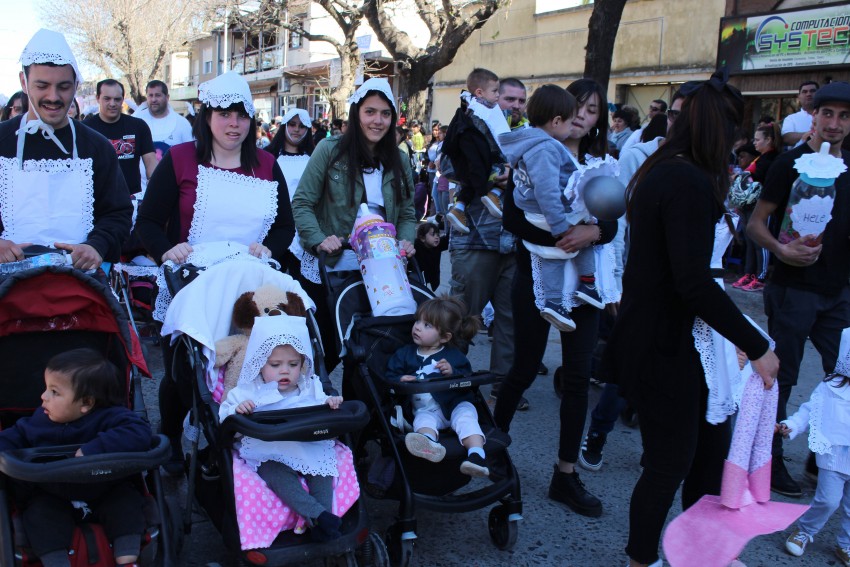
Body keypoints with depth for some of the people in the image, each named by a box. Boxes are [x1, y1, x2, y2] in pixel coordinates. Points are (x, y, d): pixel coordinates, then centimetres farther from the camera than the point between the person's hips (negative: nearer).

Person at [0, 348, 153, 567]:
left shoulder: (109, 417, -24)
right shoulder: (41, 420, -6)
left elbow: (140, 432, -42)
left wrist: (93, 449, -48)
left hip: (104, 493, -3)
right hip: (52, 497, 3)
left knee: (126, 498, -24)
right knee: (39, 511, -23)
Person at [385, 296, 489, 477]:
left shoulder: (453, 355, 10)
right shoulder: (405, 354, 16)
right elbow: (389, 377, 9)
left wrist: (453, 373, -18)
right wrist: (400, 381, -14)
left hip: (455, 404, 0)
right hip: (425, 410, 0)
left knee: (465, 415, -30)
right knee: (423, 420, -32)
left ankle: (476, 454, -47)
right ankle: (430, 443, -65)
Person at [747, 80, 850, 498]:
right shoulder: (791, 163, -7)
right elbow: (755, 223, -10)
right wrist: (781, 250, -27)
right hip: (793, 288, -6)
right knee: (781, 378, 2)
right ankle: (770, 460, 15)